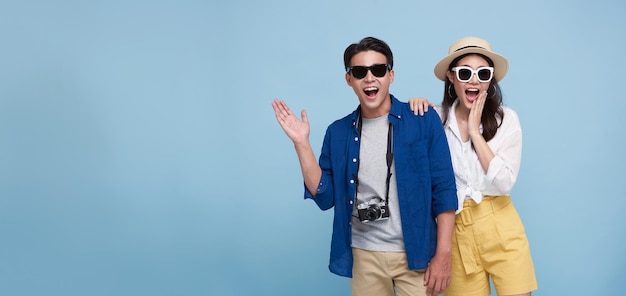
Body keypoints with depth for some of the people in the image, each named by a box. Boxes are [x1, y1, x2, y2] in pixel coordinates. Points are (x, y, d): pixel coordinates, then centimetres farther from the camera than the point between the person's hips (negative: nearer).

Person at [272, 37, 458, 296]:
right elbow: (325, 197, 0)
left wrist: (443, 254, -10)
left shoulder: (424, 121, -6)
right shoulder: (338, 132, 3)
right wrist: (301, 143, -8)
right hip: (364, 255, 3)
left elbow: (444, 190, -6)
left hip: (416, 255, -2)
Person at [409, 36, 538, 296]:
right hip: (455, 230, 0)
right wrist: (416, 108, -11)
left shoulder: (506, 118, -5)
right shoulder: (437, 118, -3)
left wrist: (475, 131, -14)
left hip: (500, 228, 0)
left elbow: (503, 183, -12)